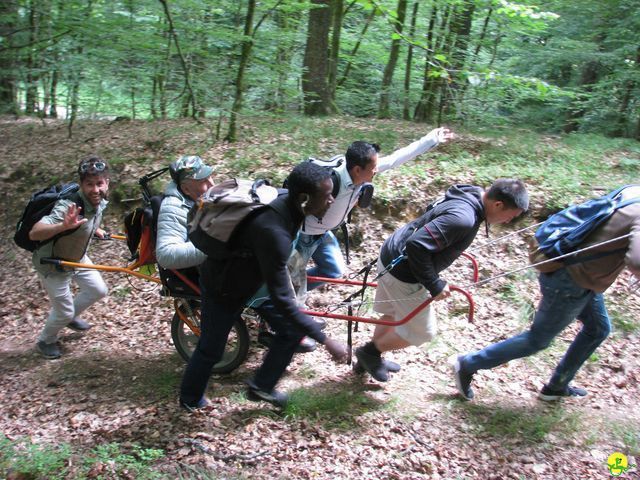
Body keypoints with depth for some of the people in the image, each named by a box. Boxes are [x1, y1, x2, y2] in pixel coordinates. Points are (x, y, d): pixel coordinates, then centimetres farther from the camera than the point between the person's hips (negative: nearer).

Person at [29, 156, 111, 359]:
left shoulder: (99, 201, -14)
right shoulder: (68, 207, -38)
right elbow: (34, 233, -50)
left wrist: (95, 230, 20)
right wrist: (63, 225, -65)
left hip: (77, 257, 7)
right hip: (53, 265, -7)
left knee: (98, 290, 17)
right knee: (64, 312, 6)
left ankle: (70, 317, 44)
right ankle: (45, 341, 37)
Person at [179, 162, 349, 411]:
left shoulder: (286, 202, -17)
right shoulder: (273, 232, -43)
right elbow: (282, 301, -38)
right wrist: (326, 340, -33)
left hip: (252, 275, 7)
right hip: (223, 287, -7)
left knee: (291, 331, 5)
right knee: (211, 349, 12)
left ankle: (260, 387, 26)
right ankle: (190, 399, 40)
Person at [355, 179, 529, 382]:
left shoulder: (470, 194, 0)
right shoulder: (463, 219, -30)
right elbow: (417, 246, -36)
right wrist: (434, 285, -24)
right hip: (402, 273, -9)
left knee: (393, 315, 28)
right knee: (422, 331, 9)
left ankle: (370, 358, 46)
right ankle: (370, 351, 25)